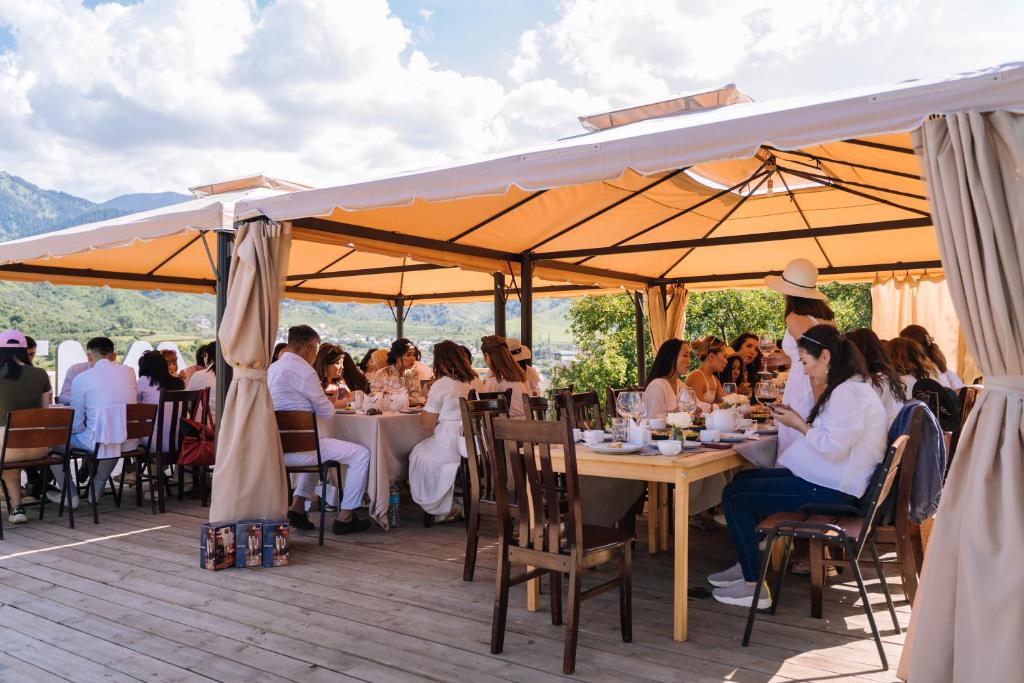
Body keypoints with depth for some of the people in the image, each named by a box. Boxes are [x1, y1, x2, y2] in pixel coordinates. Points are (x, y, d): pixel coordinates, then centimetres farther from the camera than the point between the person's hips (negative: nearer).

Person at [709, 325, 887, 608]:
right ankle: (748, 564, 23)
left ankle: (754, 586, 0)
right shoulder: (846, 387, 14)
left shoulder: (850, 393, -19)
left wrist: (799, 425, -12)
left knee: (734, 496, -9)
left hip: (831, 490, -11)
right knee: (743, 479, 17)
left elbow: (834, 448, -26)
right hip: (826, 480, 11)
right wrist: (799, 419, 5)